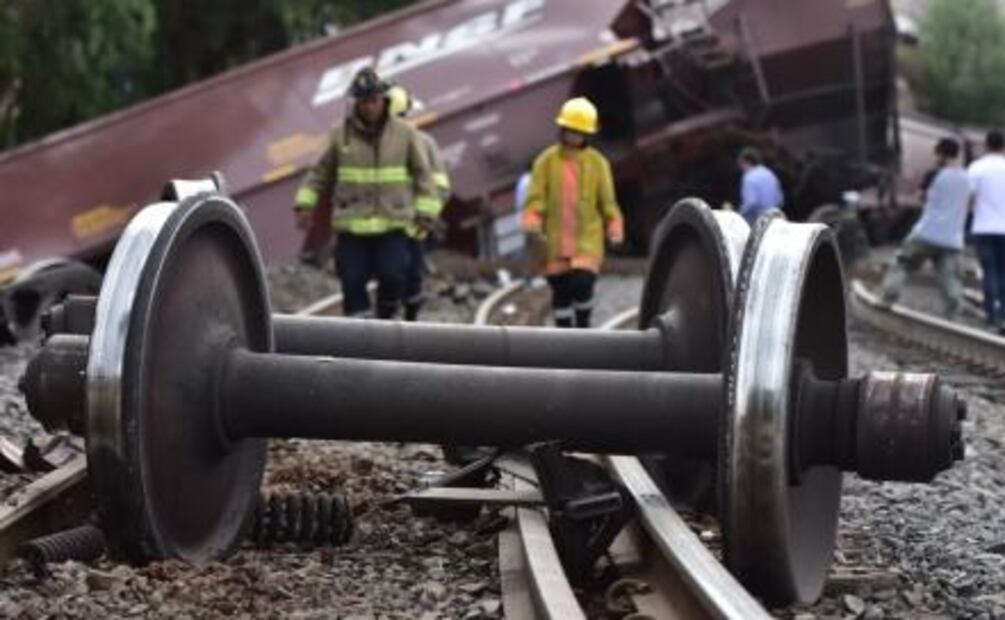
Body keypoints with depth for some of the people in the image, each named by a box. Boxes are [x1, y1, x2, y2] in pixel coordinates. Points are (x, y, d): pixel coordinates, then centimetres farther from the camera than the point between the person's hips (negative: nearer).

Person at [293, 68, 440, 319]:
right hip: (351, 224, 1)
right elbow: (321, 171, 10)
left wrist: (425, 210, 5)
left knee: (393, 276, -9)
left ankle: (386, 317, 17)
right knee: (352, 280, 0)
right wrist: (306, 203, 3)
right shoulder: (341, 134, 2)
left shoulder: (404, 133, 1)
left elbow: (423, 173, 8)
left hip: (392, 224, -1)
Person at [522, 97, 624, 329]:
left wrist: (614, 225, -9)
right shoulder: (546, 161, 1)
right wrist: (532, 219, -18)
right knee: (561, 290, 5)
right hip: (555, 239, 1)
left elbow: (607, 200, 7)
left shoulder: (597, 162, 2)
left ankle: (583, 327, 9)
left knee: (582, 284, -15)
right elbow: (536, 197, 0)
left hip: (588, 238, -1)